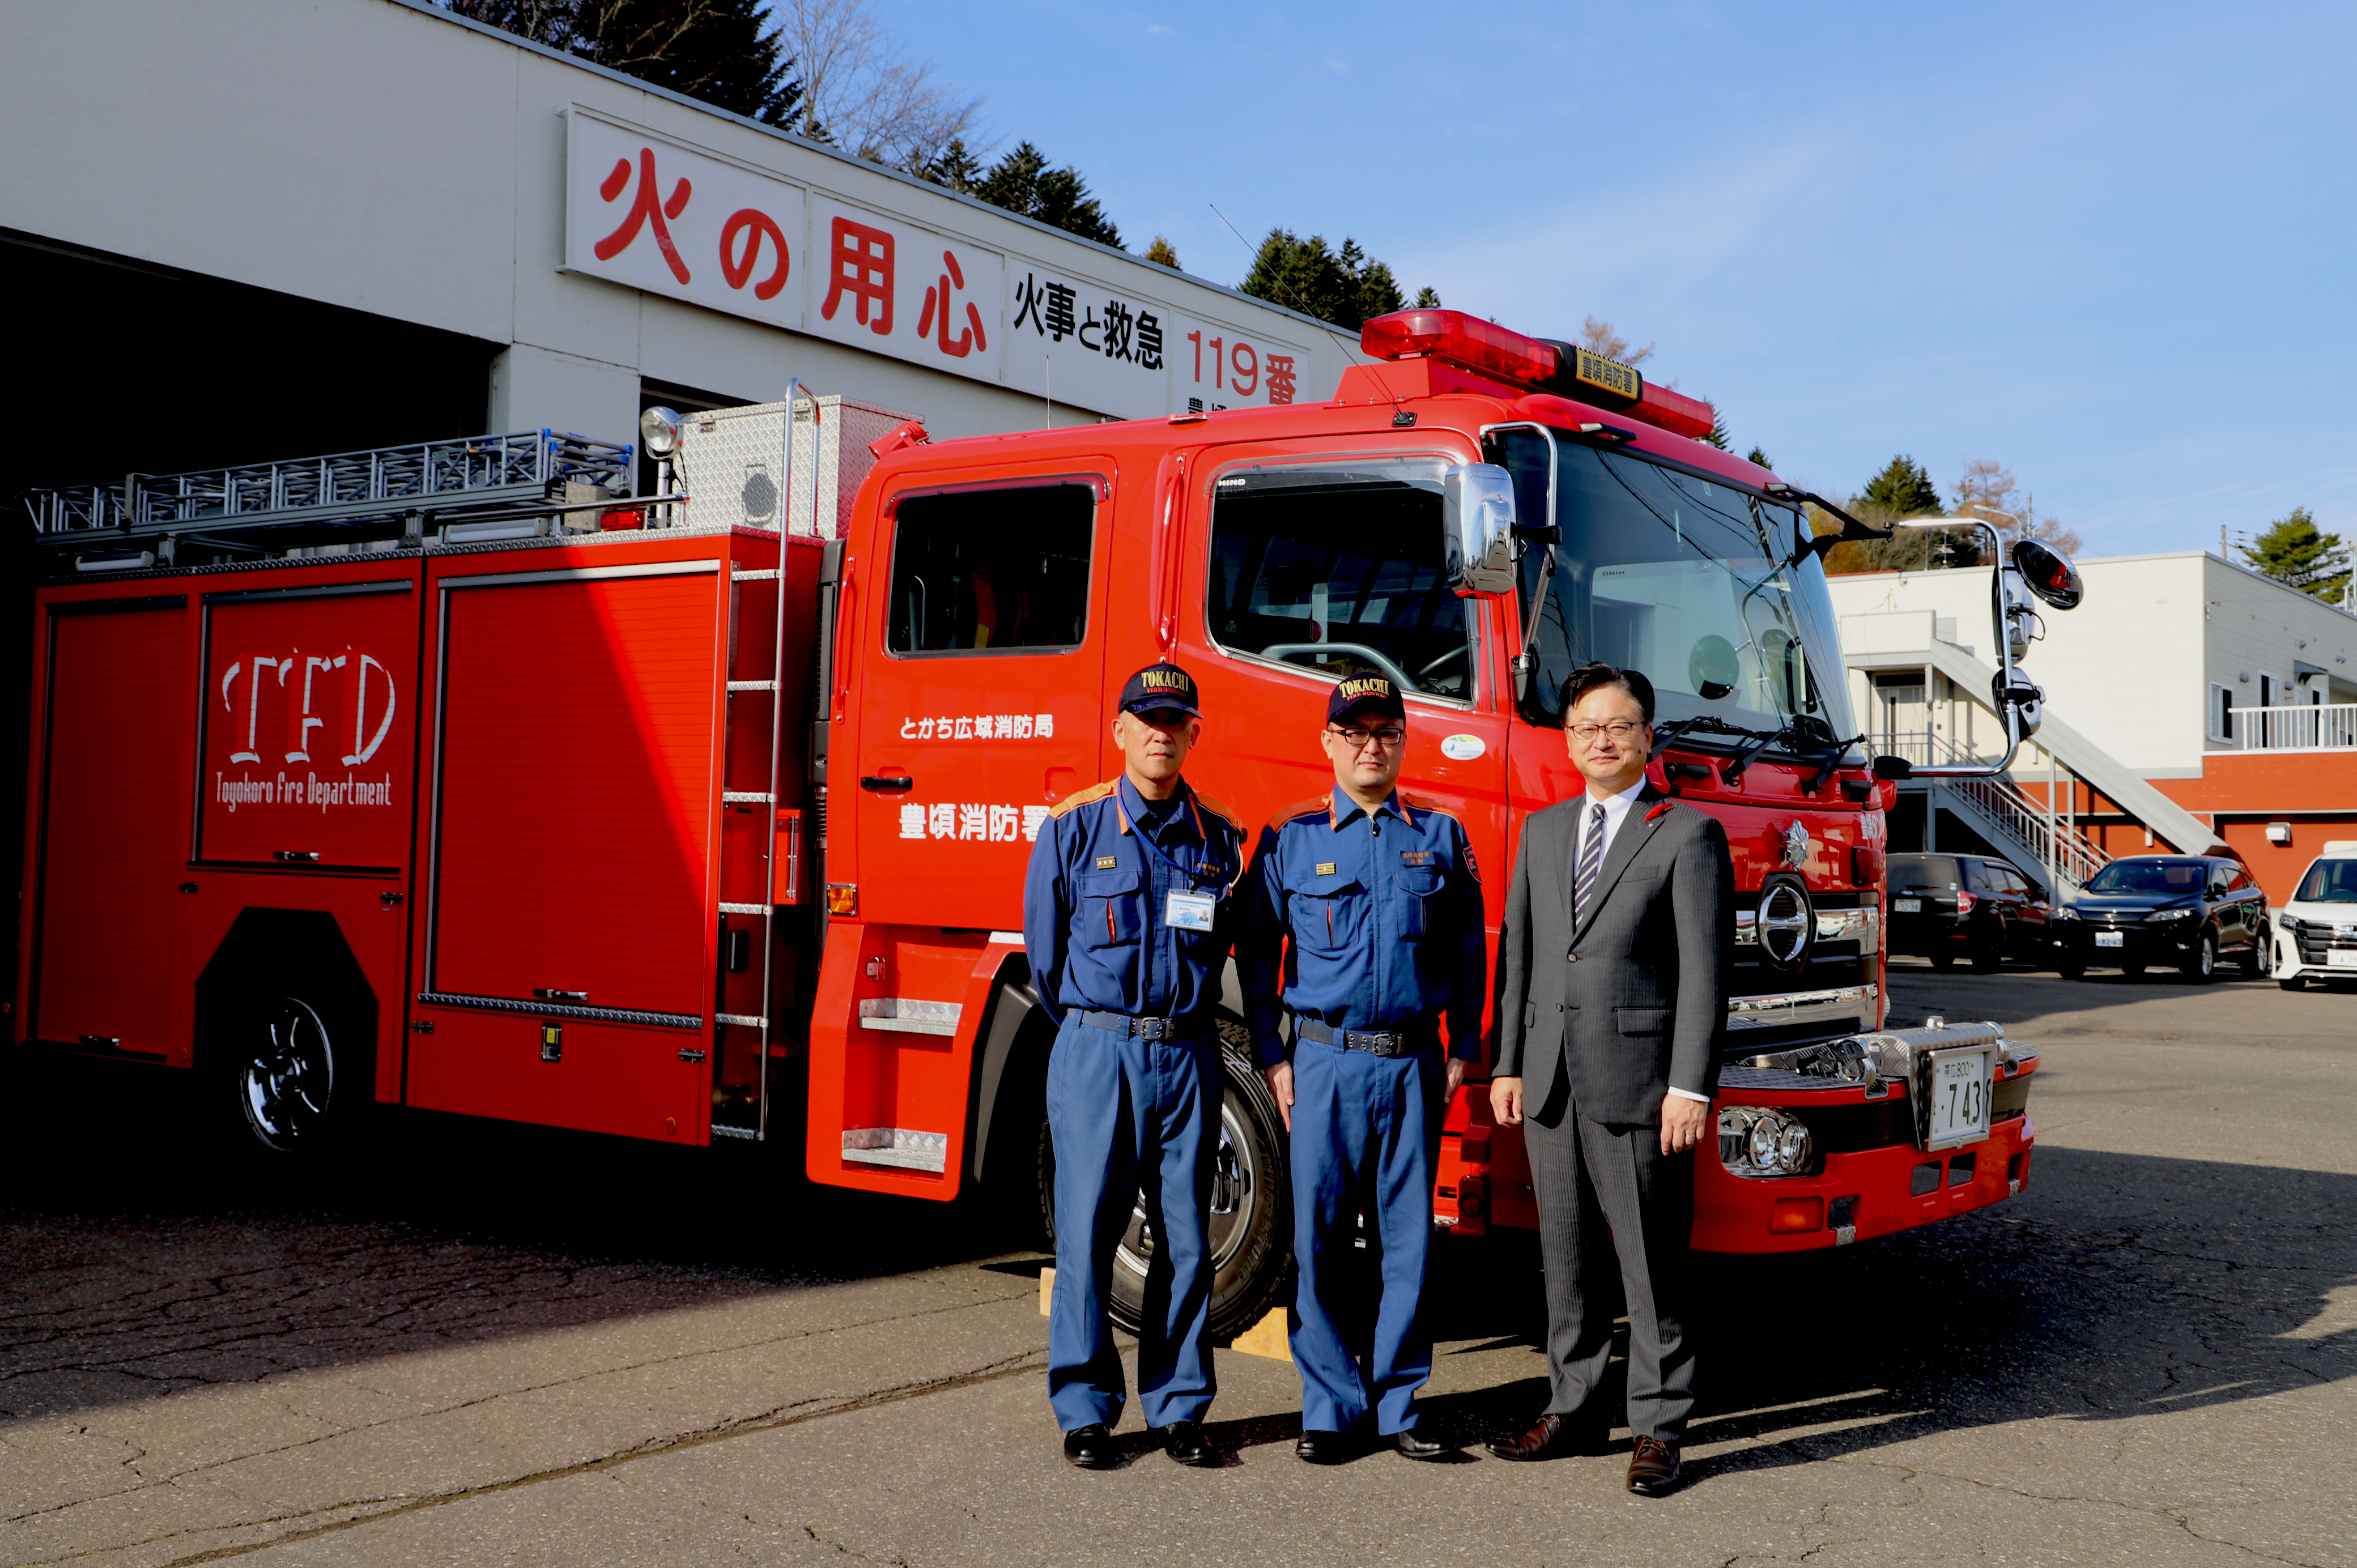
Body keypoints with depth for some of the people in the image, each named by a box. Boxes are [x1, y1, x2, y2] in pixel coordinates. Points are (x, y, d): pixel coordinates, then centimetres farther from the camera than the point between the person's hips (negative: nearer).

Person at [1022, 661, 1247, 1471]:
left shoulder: (1219, 835, 7)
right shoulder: (1074, 826, 0)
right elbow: (1044, 947, 8)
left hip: (1186, 1054, 2)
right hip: (1096, 1050, -2)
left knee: (1186, 1236, 5)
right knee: (1087, 1233, -1)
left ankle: (1177, 1409, 15)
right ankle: (1085, 1411, 10)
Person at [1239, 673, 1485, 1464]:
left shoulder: (1440, 835, 9)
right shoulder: (1290, 838, 4)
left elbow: (1468, 950, 13)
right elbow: (1256, 952, 6)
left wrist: (1463, 1050, 7)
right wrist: (1273, 1058, 0)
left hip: (1413, 1065, 1)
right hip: (1326, 1062, -1)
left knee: (1408, 1239, 4)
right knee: (1319, 1240, 0)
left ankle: (1397, 1406, 15)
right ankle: (1331, 1408, 10)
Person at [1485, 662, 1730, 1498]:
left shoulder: (1689, 835, -4)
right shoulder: (1542, 831, 14)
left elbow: (1704, 972, -9)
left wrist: (1690, 1088, -15)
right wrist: (1508, 1065, 10)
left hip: (1637, 1081, -5)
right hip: (1551, 1080, 6)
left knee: (1651, 1259, 1)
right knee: (1566, 1253, 13)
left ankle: (1656, 1429, 11)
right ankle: (1573, 1408, 25)